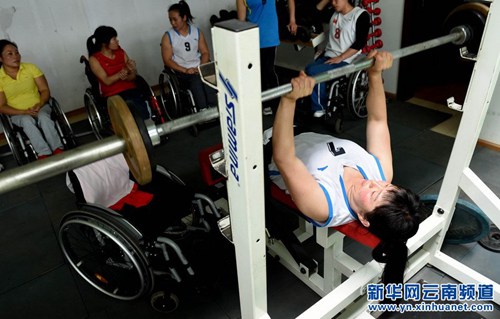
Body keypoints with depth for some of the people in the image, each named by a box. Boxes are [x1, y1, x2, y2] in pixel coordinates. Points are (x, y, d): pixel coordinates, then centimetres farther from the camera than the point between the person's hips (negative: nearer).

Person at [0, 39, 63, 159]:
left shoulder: (30, 67, -1)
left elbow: (45, 90, -1)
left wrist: (39, 105, -20)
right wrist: (24, 112, -20)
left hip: (40, 107, 1)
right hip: (17, 114, -1)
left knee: (43, 117, -33)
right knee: (27, 121, -35)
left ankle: (58, 150, -37)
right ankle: (44, 154, -42)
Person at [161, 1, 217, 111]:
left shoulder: (197, 32, 9)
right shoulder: (168, 36, 1)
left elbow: (205, 53, 7)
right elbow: (167, 60, -4)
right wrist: (185, 70, -17)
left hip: (199, 68, 2)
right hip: (181, 72, -2)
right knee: (196, 82, -34)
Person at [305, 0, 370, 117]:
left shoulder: (361, 15, -5)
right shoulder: (334, 13, 16)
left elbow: (360, 43, -13)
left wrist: (340, 58, -18)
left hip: (345, 60, -7)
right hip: (328, 56, 7)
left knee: (312, 71, -25)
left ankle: (319, 107, -5)